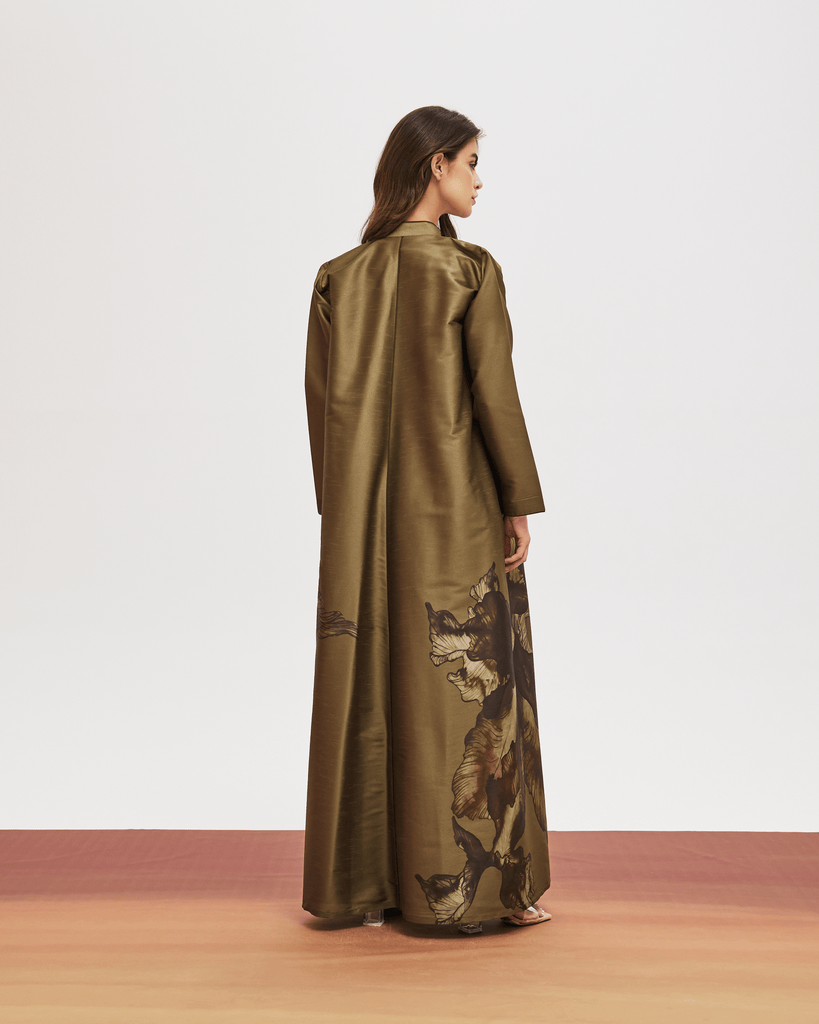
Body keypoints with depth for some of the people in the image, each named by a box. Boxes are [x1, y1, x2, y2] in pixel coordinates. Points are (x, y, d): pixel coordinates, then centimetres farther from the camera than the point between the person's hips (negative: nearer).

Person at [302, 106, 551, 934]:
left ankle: (361, 880, 14)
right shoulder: (473, 272, -9)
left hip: (369, 509, 5)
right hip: (456, 506, -4)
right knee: (467, 682, 3)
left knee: (368, 683, 9)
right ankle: (472, 883, 9)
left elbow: (324, 397, 5)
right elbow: (494, 392, -12)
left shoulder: (341, 275, 5)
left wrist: (342, 511, 11)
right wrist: (522, 504, -5)